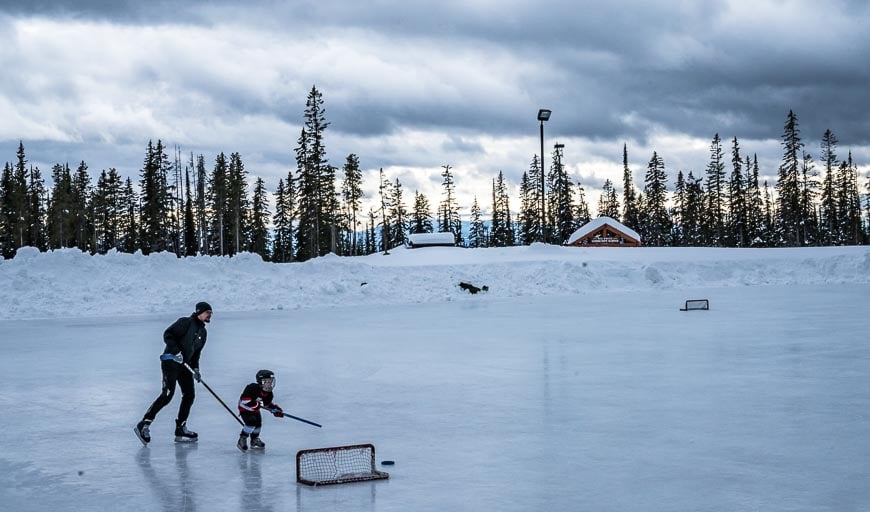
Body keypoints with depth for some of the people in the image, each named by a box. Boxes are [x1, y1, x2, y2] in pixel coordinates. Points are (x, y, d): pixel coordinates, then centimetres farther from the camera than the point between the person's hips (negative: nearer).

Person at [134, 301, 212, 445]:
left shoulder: (203, 332, 18)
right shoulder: (185, 322, -7)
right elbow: (167, 334, -15)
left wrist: (195, 369, 9)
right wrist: (176, 351, -23)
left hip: (184, 365, 9)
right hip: (171, 361, -9)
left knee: (189, 395, 4)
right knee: (167, 394, -18)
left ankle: (180, 430, 13)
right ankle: (144, 425, -16)